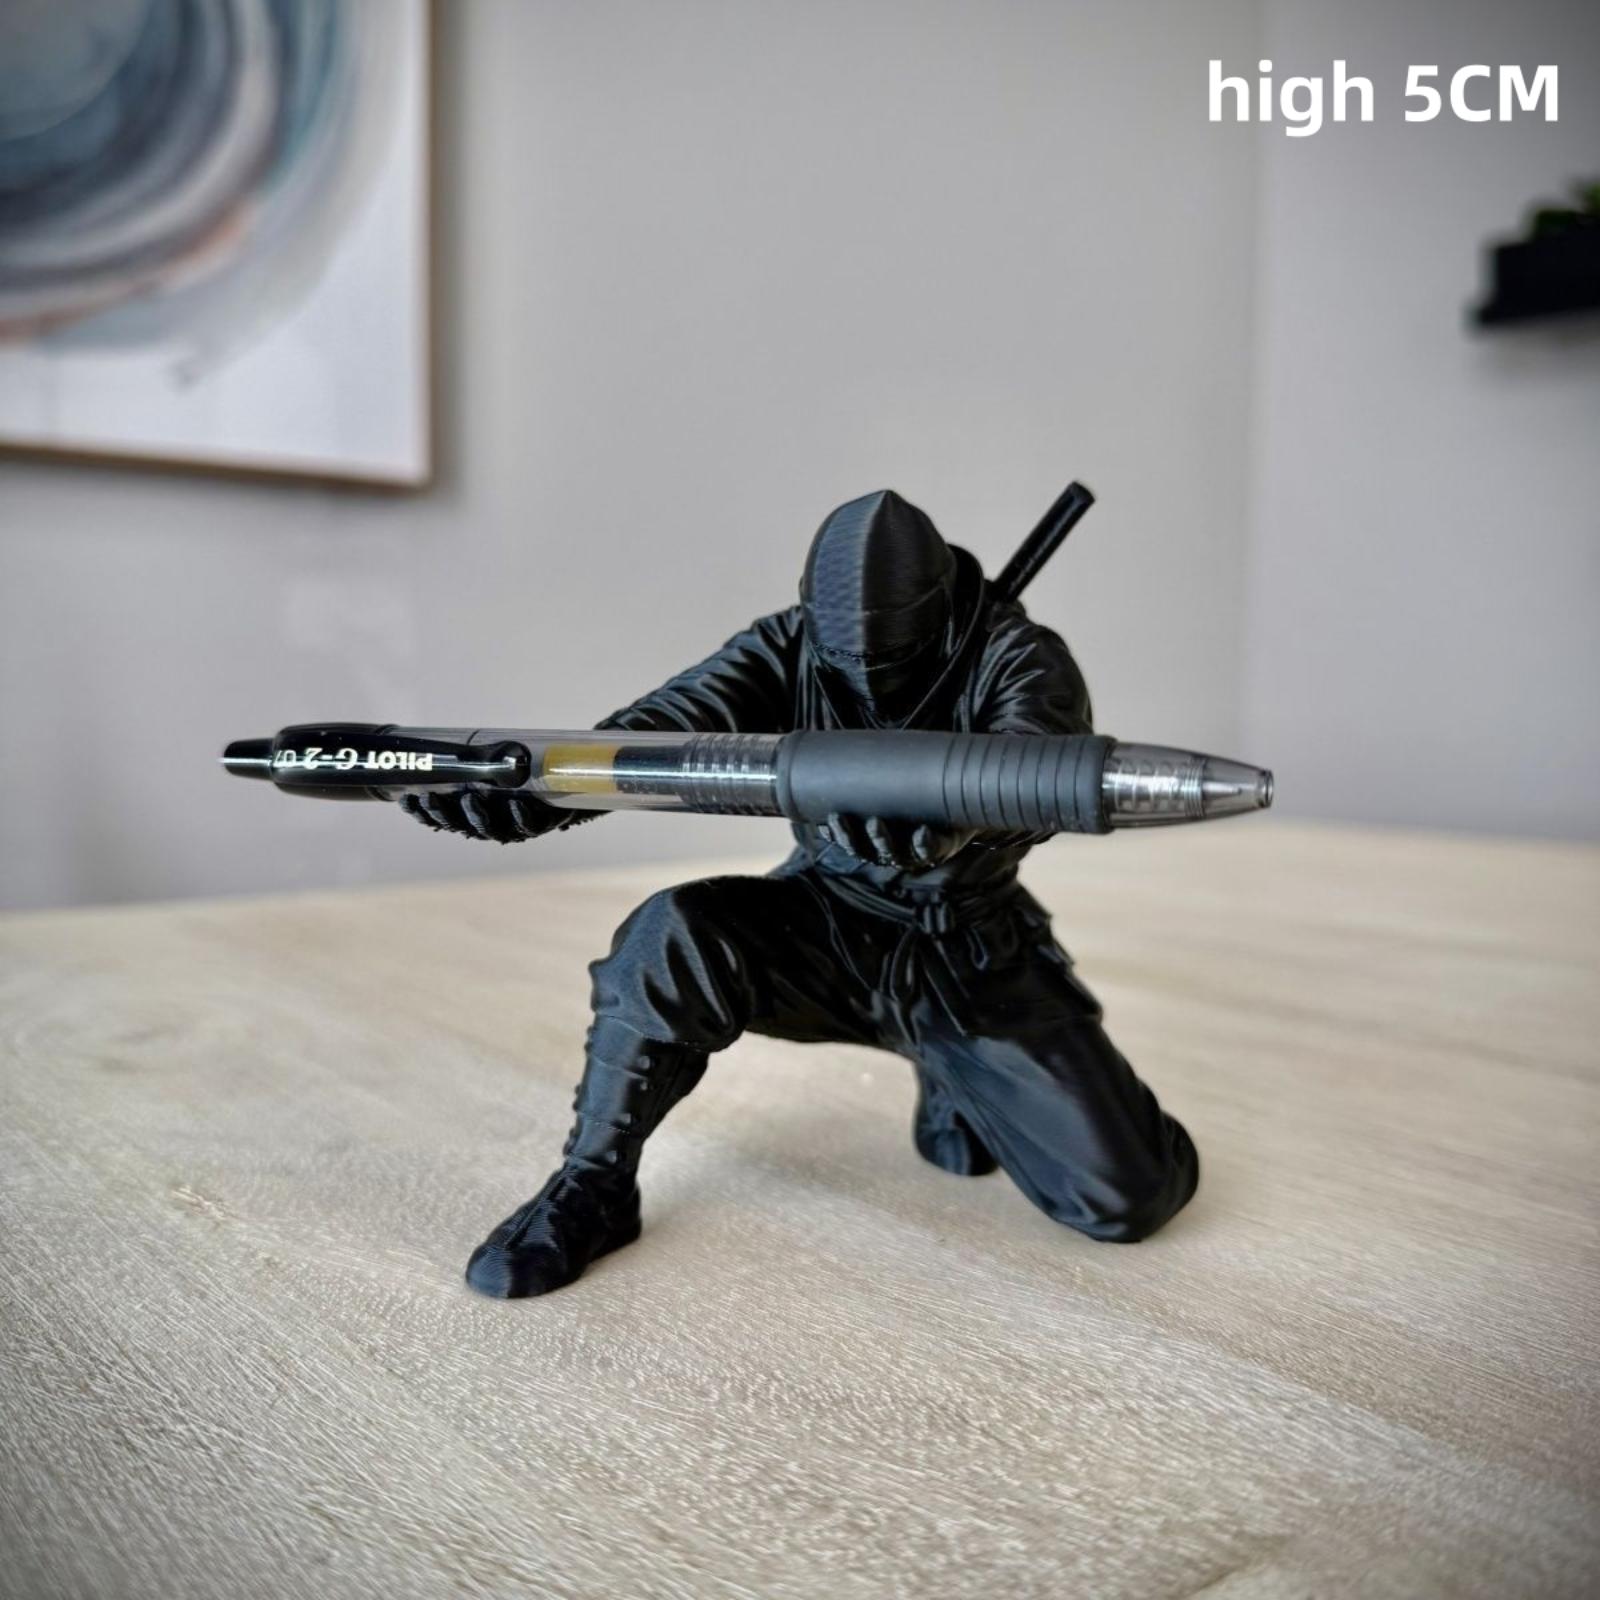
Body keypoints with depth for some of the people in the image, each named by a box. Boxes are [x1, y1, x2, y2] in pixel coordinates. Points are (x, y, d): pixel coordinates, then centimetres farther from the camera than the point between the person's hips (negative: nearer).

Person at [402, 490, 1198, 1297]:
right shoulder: (787, 649, -12)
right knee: (673, 938, -31)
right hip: (831, 931, 1)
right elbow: (653, 733, -25)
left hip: (972, 960, 0)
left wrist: (943, 819, -61)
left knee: (1127, 1195, -9)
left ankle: (956, 1095, 22)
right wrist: (520, 786, -43)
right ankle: (591, 1188, -8)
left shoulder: (1020, 661, -18)